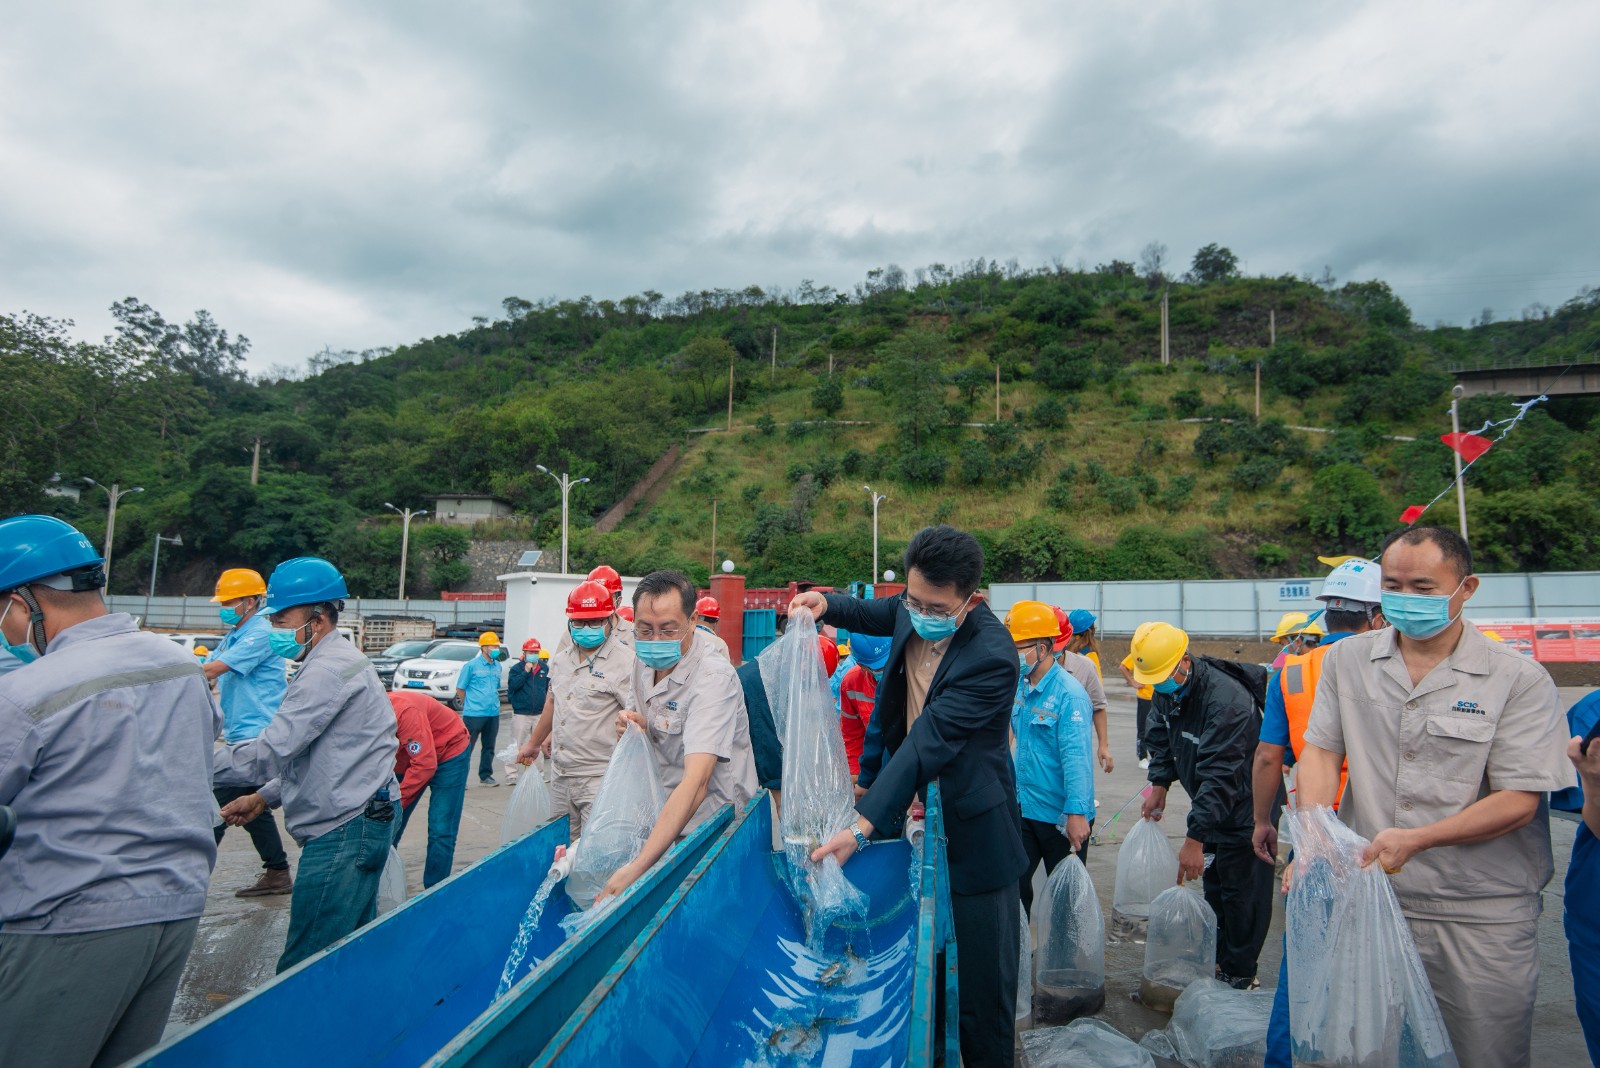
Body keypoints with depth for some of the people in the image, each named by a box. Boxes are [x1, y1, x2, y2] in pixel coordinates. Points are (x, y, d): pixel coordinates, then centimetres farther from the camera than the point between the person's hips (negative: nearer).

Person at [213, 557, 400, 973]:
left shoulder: (329, 668, -15)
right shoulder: (336, 661, 20)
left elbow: (273, 750, -19)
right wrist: (265, 797, 17)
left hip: (345, 831, -11)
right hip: (350, 825, 11)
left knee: (303, 970, -7)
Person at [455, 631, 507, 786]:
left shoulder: (497, 666, 11)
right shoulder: (471, 665, -7)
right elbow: (460, 688, -2)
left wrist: (493, 703, 13)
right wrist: (470, 705, 6)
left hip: (493, 713, 6)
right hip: (474, 714, -6)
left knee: (489, 747, 13)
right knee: (467, 747, -2)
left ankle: (485, 776, 24)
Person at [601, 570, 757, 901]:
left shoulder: (714, 678, -26)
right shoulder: (644, 659, -1)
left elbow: (696, 781, -36)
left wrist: (636, 867, -43)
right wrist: (635, 726, -6)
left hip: (711, 821, -6)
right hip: (663, 813, 7)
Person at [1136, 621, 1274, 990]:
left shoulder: (1227, 699, -33)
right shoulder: (1167, 690, -6)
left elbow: (1220, 776, -33)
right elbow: (1160, 738, 12)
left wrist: (1194, 839, -32)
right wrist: (1159, 783, 1)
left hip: (1245, 810, -8)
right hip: (1210, 804, 8)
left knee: (1241, 894, 1)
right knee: (1213, 887, 17)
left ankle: (1239, 976, 17)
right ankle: (1219, 959, 32)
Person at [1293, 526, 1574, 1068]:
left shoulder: (1518, 678, -6)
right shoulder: (1346, 660, 3)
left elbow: (1518, 800, -10)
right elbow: (1320, 750, 1)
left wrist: (1416, 839, -21)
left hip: (1483, 918, -2)